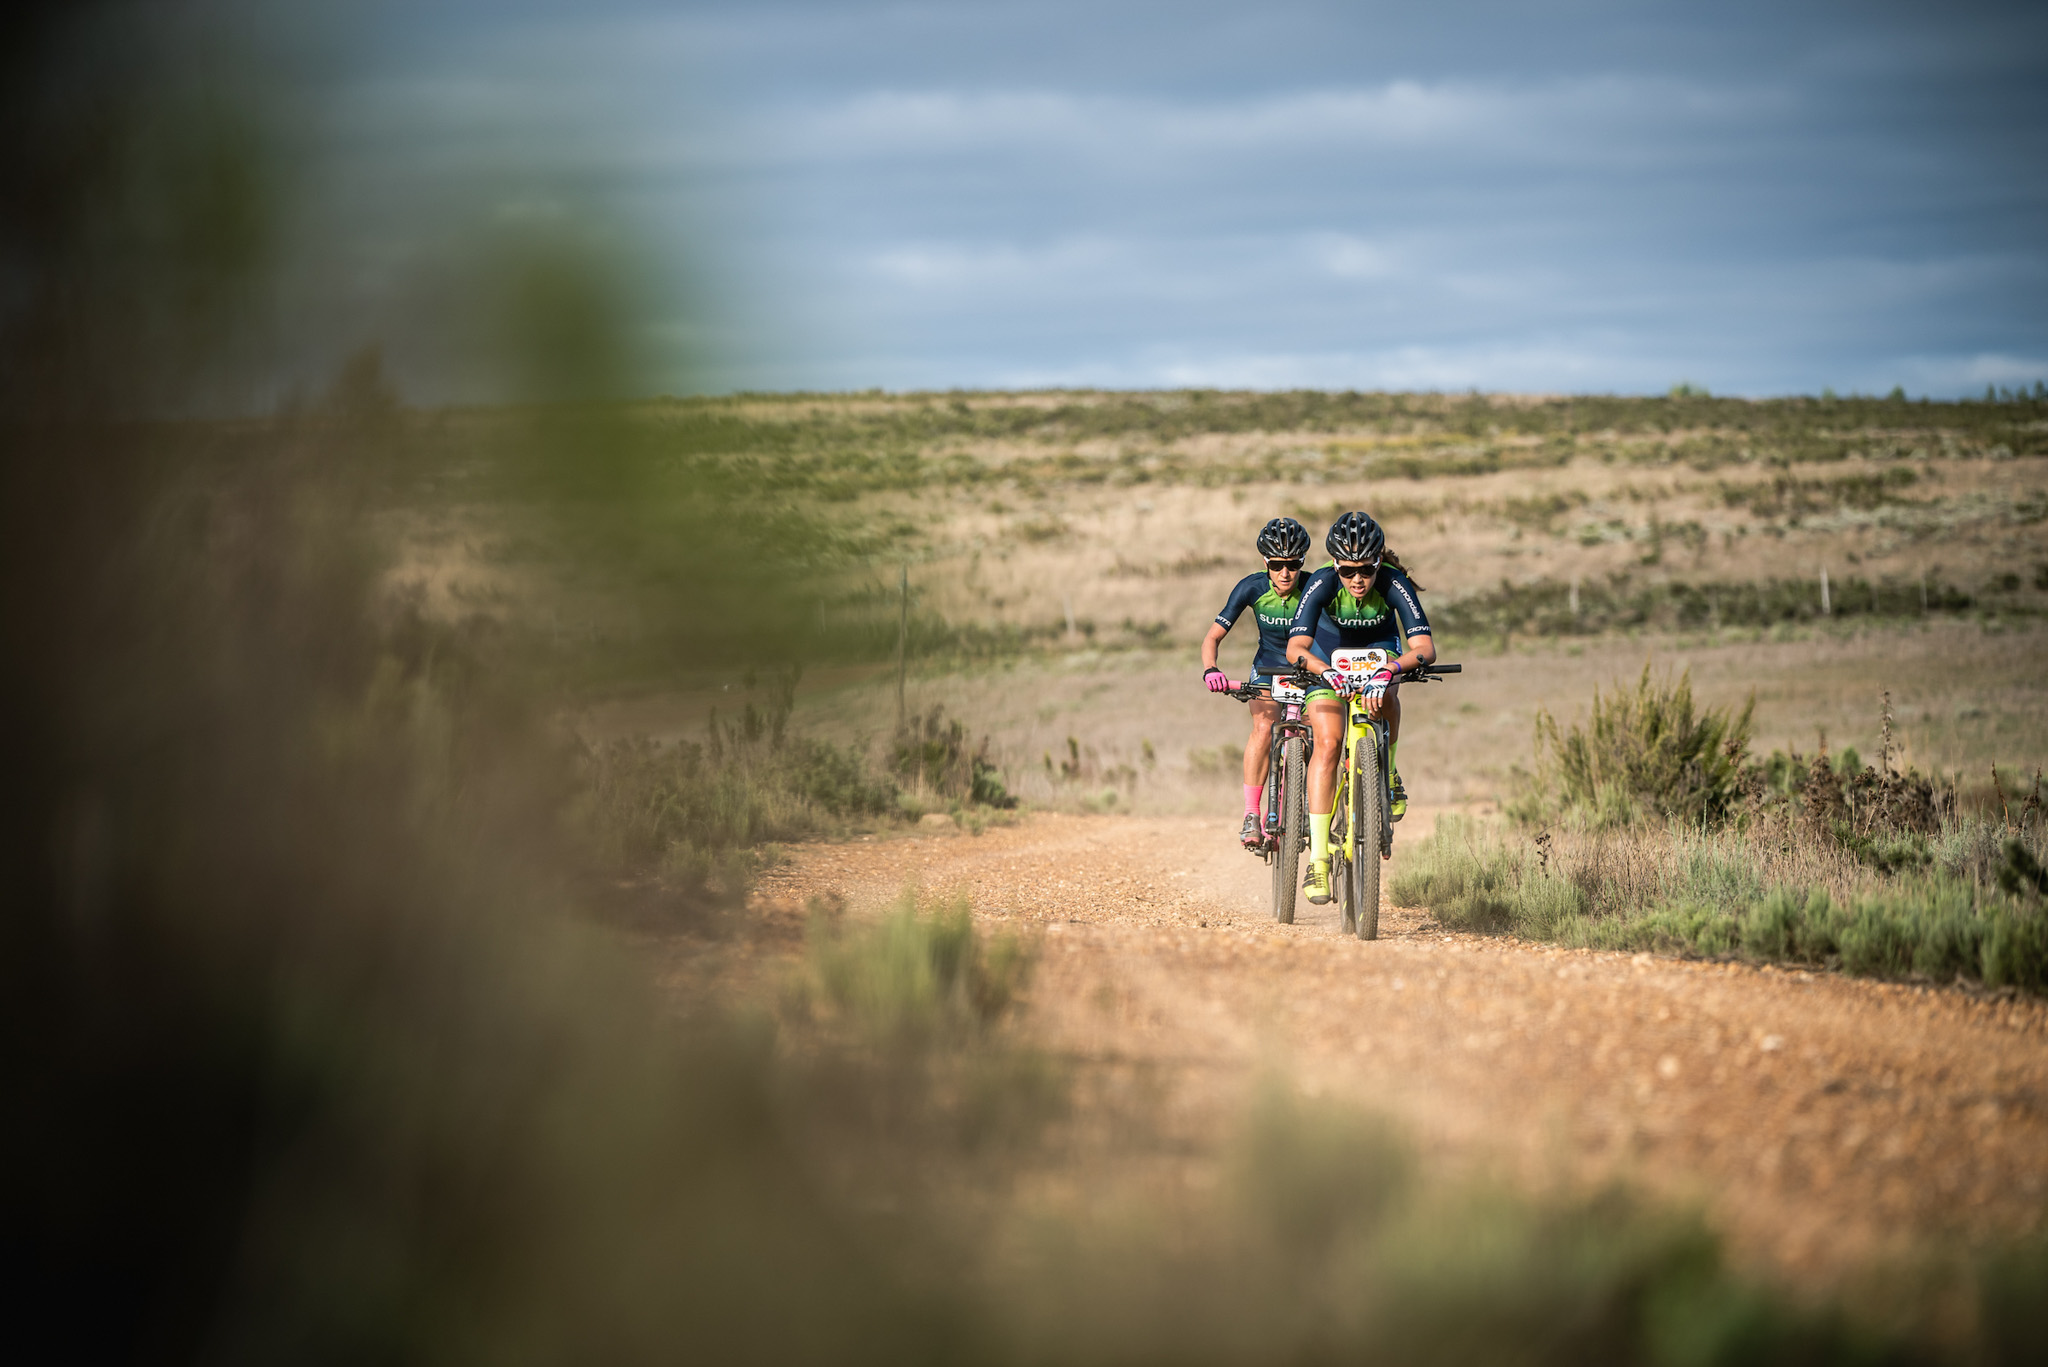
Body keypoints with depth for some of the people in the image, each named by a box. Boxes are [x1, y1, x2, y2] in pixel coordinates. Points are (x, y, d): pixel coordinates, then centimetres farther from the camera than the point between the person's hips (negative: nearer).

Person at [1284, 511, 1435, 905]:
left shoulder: (1393, 583, -33)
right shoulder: (1322, 584, -32)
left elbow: (1424, 647, -42)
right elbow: (1296, 646, -40)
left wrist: (1388, 671, -60)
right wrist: (1328, 673, -58)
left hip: (1379, 647, 1)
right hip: (1328, 654, -1)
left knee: (1383, 695, -34)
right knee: (1327, 743, -19)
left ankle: (1389, 775, -5)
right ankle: (1318, 857, -18)